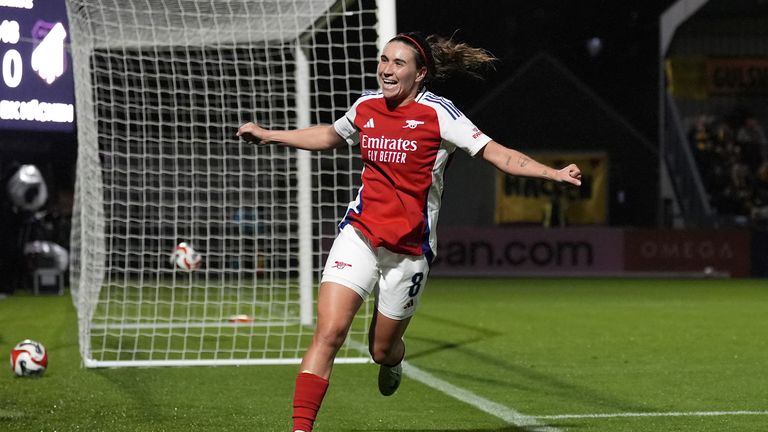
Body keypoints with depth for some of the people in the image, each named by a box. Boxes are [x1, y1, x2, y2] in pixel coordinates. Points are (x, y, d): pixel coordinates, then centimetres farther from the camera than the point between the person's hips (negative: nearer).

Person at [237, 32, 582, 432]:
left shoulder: (437, 113, -8)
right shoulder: (366, 107, 6)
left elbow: (497, 154, -11)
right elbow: (329, 136, 28)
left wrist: (554, 173, -24)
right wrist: (267, 135, 31)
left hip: (410, 248, -2)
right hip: (359, 233, 2)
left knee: (382, 350, 10)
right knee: (328, 332, -15)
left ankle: (392, 362, 49)